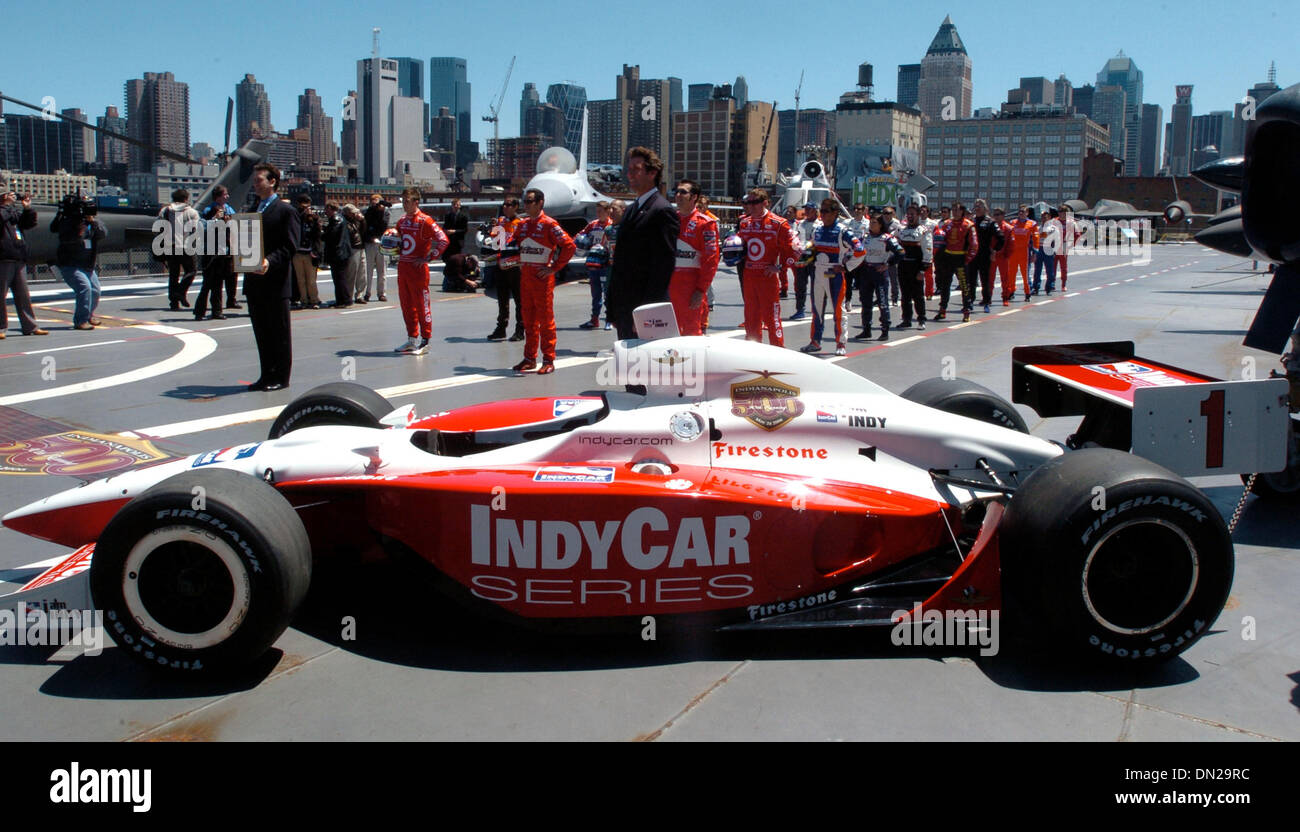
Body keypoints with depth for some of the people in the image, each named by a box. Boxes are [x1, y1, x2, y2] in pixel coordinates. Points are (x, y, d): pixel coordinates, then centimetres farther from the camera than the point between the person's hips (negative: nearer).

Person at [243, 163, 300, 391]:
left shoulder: (286, 211, -6)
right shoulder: (253, 211, 18)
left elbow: (290, 246, -13)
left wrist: (270, 261, -27)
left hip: (275, 281, -8)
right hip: (254, 280, 8)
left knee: (279, 332, 1)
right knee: (261, 331, 12)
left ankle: (281, 377, 7)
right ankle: (267, 375, 19)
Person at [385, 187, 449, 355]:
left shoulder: (425, 221, -11)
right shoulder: (402, 220, 12)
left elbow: (443, 241, -16)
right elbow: (395, 234, 33)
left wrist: (428, 258, -16)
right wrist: (391, 231, 9)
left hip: (417, 268, -8)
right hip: (402, 266, 8)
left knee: (421, 305, -3)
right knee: (406, 305, 12)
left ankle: (425, 342, 3)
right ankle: (412, 339, 22)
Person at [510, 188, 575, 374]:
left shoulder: (549, 224, -9)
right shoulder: (523, 225, 12)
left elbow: (569, 246, -14)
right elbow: (512, 244, 27)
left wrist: (554, 268, -14)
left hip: (542, 277, -7)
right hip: (524, 276, 7)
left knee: (545, 319, -3)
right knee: (528, 320, 11)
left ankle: (549, 361, 2)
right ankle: (530, 358, 18)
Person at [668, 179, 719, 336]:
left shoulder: (705, 223, -6)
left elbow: (710, 261, -10)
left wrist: (701, 291, -16)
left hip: (690, 285, -6)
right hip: (669, 286, 6)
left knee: (691, 332, -1)